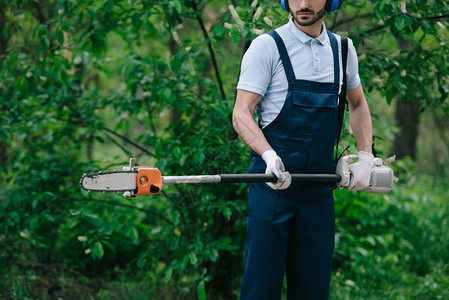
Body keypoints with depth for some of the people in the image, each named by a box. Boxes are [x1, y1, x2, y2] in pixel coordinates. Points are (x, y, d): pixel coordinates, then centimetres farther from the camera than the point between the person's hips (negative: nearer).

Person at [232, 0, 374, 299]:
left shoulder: (342, 49, 11)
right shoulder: (267, 46, -4)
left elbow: (358, 104, 26)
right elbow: (241, 113, -10)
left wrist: (365, 157, 11)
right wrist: (269, 155, -27)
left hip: (319, 188, 5)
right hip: (273, 181, -4)